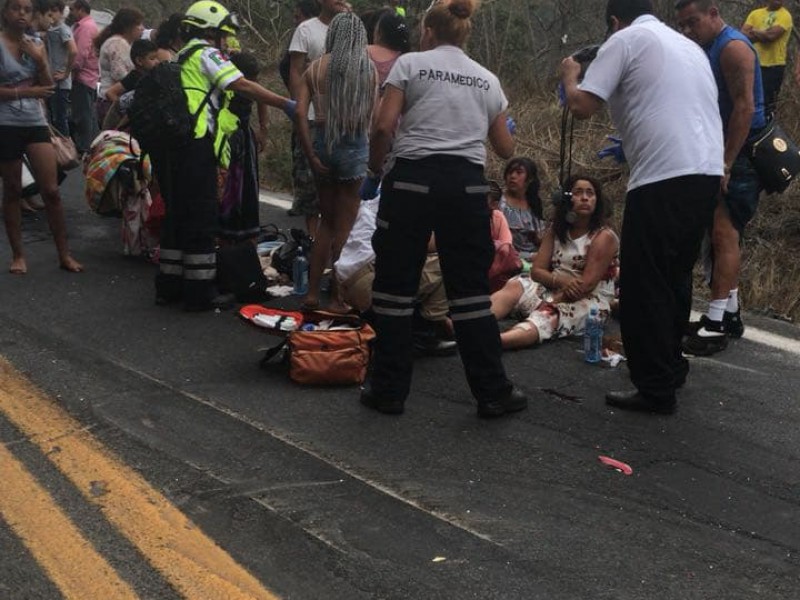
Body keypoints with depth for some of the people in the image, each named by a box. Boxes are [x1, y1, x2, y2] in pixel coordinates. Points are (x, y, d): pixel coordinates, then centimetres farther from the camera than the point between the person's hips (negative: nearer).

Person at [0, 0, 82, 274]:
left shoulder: (37, 44, 9)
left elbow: (49, 88, 6)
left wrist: (40, 60, -8)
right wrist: (24, 91, -17)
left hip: (35, 123, 3)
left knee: (51, 190, -1)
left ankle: (64, 255, 5)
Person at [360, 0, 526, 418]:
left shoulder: (410, 63, 4)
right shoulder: (488, 80, 16)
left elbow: (383, 127, -6)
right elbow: (505, 149, 21)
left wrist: (374, 171, 8)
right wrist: (506, 131, 43)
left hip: (413, 179, -3)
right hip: (467, 185, 3)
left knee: (395, 285, 7)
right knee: (470, 289, 9)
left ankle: (389, 391, 12)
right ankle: (493, 392, 13)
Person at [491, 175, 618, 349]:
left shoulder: (604, 237, -6)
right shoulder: (556, 230, 12)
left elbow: (586, 285, -14)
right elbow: (537, 271, 4)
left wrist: (551, 303, -16)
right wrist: (561, 281, -17)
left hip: (589, 302, -6)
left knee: (547, 316, -37)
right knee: (514, 287, -23)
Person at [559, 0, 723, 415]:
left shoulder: (625, 40, 1)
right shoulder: (690, 46, 23)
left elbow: (581, 106, -5)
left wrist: (570, 75, 14)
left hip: (664, 178, -8)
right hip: (707, 171, 8)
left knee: (644, 286, 0)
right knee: (675, 277, 20)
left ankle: (656, 390, 3)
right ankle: (670, 367, 31)